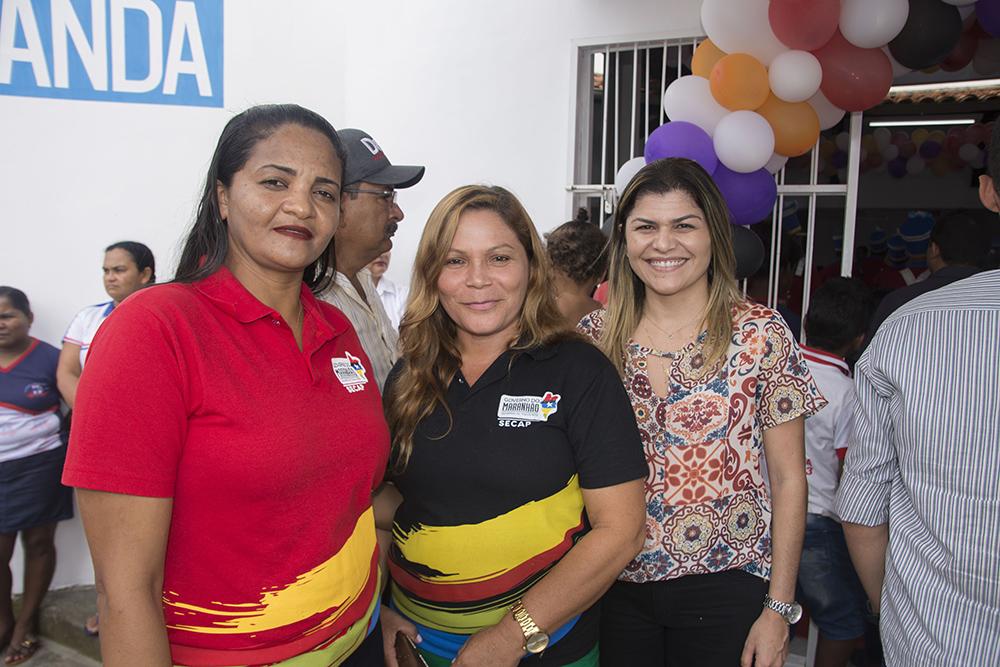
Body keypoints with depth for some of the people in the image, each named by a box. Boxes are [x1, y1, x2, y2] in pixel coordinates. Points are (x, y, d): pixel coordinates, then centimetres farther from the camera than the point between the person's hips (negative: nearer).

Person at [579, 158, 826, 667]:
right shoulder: (595, 337, -3)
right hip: (618, 587, 2)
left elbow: (788, 479, -5)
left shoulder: (761, 334, -9)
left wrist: (779, 607, -6)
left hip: (725, 588, -2)